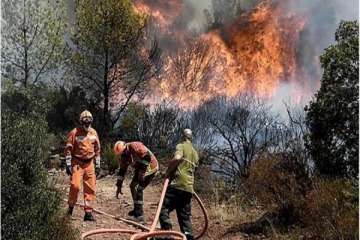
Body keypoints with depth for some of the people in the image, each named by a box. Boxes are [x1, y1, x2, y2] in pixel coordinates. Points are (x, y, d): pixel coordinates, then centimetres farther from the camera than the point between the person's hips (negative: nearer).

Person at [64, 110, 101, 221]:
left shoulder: (94, 133, 6)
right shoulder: (74, 132, -7)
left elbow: (97, 149, 14)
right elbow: (68, 149, -6)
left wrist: (97, 164, 11)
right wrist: (68, 164, -11)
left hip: (89, 163, 4)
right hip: (77, 163, -4)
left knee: (90, 188, 3)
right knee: (75, 185, -13)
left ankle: (88, 212, 10)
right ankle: (70, 208, 11)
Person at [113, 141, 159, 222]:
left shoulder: (135, 146, -27)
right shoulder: (124, 156, -1)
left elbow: (147, 156, -29)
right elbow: (122, 171, 6)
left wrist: (142, 170, -25)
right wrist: (119, 186, 6)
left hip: (150, 167, -9)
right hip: (140, 169, 9)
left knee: (139, 189, -14)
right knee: (132, 186, 14)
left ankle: (139, 215, -8)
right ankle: (136, 209, 28)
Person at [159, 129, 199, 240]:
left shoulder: (181, 146, 1)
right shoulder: (195, 153, 25)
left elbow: (177, 158, -20)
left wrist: (167, 172, -9)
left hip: (177, 185, -7)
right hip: (188, 188, 7)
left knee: (163, 209, -4)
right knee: (185, 217, 10)